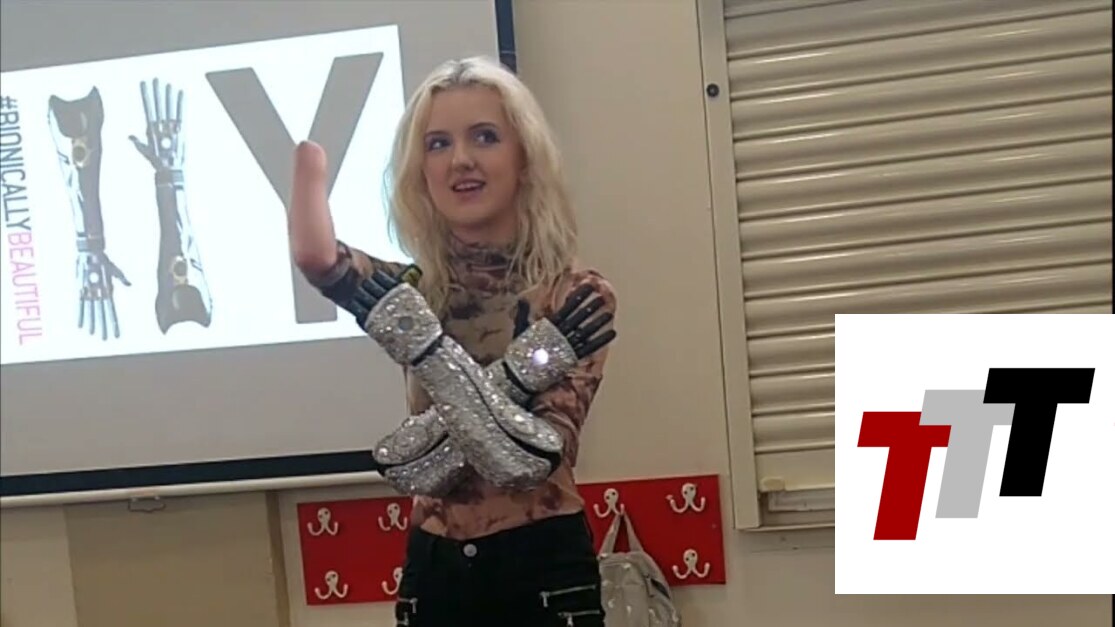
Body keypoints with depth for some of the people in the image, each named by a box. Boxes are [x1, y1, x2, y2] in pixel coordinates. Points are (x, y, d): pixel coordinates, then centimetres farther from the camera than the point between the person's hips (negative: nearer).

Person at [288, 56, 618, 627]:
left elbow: (530, 457, -22)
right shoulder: (416, 291, 3)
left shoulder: (576, 297, -8)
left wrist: (414, 331, -27)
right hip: (434, 572, 4)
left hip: (542, 575, -3)